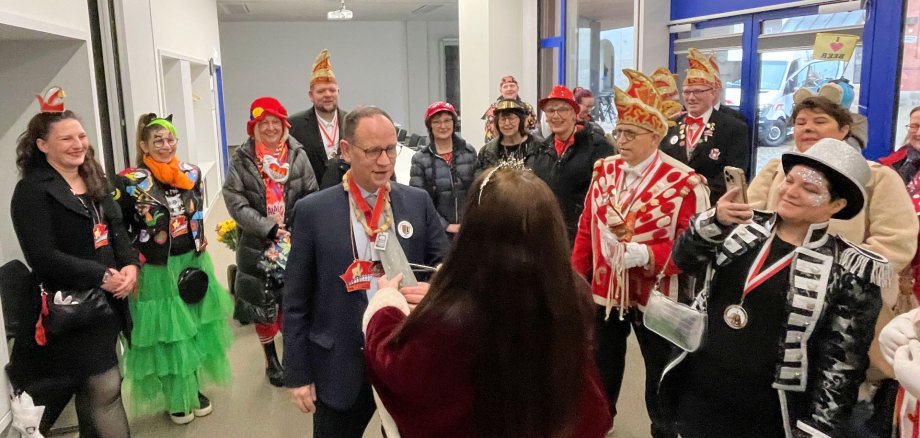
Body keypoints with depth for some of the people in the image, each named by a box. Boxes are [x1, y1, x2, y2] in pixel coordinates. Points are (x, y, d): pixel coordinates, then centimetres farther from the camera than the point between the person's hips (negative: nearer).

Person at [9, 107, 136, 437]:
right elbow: (42, 257, -19)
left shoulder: (94, 181, 12)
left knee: (93, 387, 19)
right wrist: (101, 276, -22)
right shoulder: (32, 191, -12)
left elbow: (117, 230, 10)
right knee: (104, 388, -2)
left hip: (106, 302, 7)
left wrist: (130, 265, -10)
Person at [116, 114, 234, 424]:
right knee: (165, 333, 8)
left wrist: (199, 246, 12)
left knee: (194, 329, 16)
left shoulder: (191, 173, 1)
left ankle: (195, 388, 35)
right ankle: (176, 398, 27)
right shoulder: (130, 182, -13)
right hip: (156, 271, -4)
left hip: (193, 263, 5)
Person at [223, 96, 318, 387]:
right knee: (263, 306, 10)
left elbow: (311, 197, 0)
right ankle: (271, 359, 30)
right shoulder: (242, 161, -3)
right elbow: (236, 203, -10)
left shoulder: (298, 155, 0)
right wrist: (271, 230, -18)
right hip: (257, 245, 0)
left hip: (295, 243, 1)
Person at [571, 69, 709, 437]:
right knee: (601, 369, 20)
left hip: (654, 296, -4)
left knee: (661, 376, 14)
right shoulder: (603, 170, 2)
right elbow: (586, 230, 6)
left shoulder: (685, 183, -15)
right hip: (603, 290, 5)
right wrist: (576, 279, 5)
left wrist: (647, 254, -28)